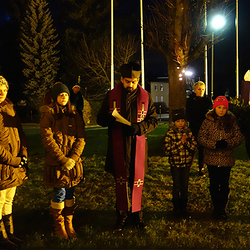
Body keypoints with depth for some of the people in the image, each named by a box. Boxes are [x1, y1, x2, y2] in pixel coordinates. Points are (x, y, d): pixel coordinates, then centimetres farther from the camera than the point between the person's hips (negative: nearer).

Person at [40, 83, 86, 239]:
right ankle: (59, 225, 19)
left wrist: (73, 158, -11)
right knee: (60, 194, 0)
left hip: (73, 161, 4)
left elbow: (81, 137, 2)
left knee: (70, 194, 9)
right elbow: (47, 139, -11)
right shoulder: (48, 114, -4)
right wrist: (63, 159, -15)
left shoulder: (74, 114, 8)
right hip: (56, 161, -3)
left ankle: (69, 224, 22)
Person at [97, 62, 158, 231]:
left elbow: (154, 120, 5)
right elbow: (101, 120, 5)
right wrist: (110, 117, -19)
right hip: (118, 146, 0)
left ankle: (136, 213, 25)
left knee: (137, 181, 9)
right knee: (121, 181, 8)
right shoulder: (112, 96, 1)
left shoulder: (145, 97, 2)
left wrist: (139, 127, -15)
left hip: (138, 146, 0)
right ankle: (122, 215, 22)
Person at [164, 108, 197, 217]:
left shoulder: (188, 133, 2)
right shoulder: (170, 134, -8)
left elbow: (195, 147, 0)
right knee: (177, 186, 5)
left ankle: (183, 207, 23)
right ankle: (176, 207, 21)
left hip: (186, 163, 3)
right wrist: (180, 143, -20)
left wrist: (186, 142, -18)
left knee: (185, 186, 9)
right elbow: (167, 150, -16)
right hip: (175, 164, -3)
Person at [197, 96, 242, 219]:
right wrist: (215, 144, -18)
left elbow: (238, 138, 1)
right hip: (212, 158, 0)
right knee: (214, 184, 11)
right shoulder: (208, 121, -3)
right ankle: (216, 208, 27)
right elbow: (201, 138, -6)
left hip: (226, 159, 1)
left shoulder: (232, 121, 1)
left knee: (225, 185, 9)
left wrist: (227, 143, -17)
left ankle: (222, 208, 25)